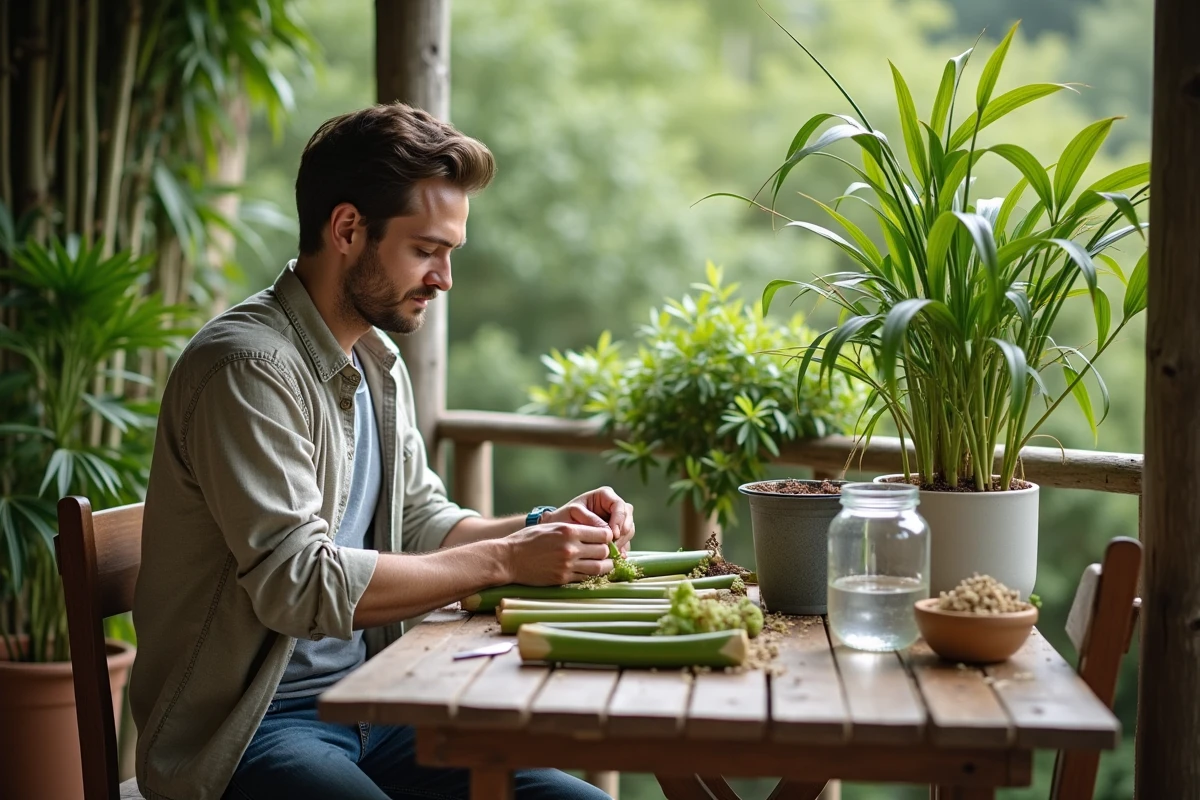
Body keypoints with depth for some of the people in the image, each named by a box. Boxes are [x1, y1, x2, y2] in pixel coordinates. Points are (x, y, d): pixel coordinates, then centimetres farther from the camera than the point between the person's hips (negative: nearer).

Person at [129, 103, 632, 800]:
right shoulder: (248, 366, -17)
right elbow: (299, 582, -22)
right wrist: (505, 560, -18)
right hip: (248, 735, -9)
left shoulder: (379, 363, 13)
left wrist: (545, 527, 3)